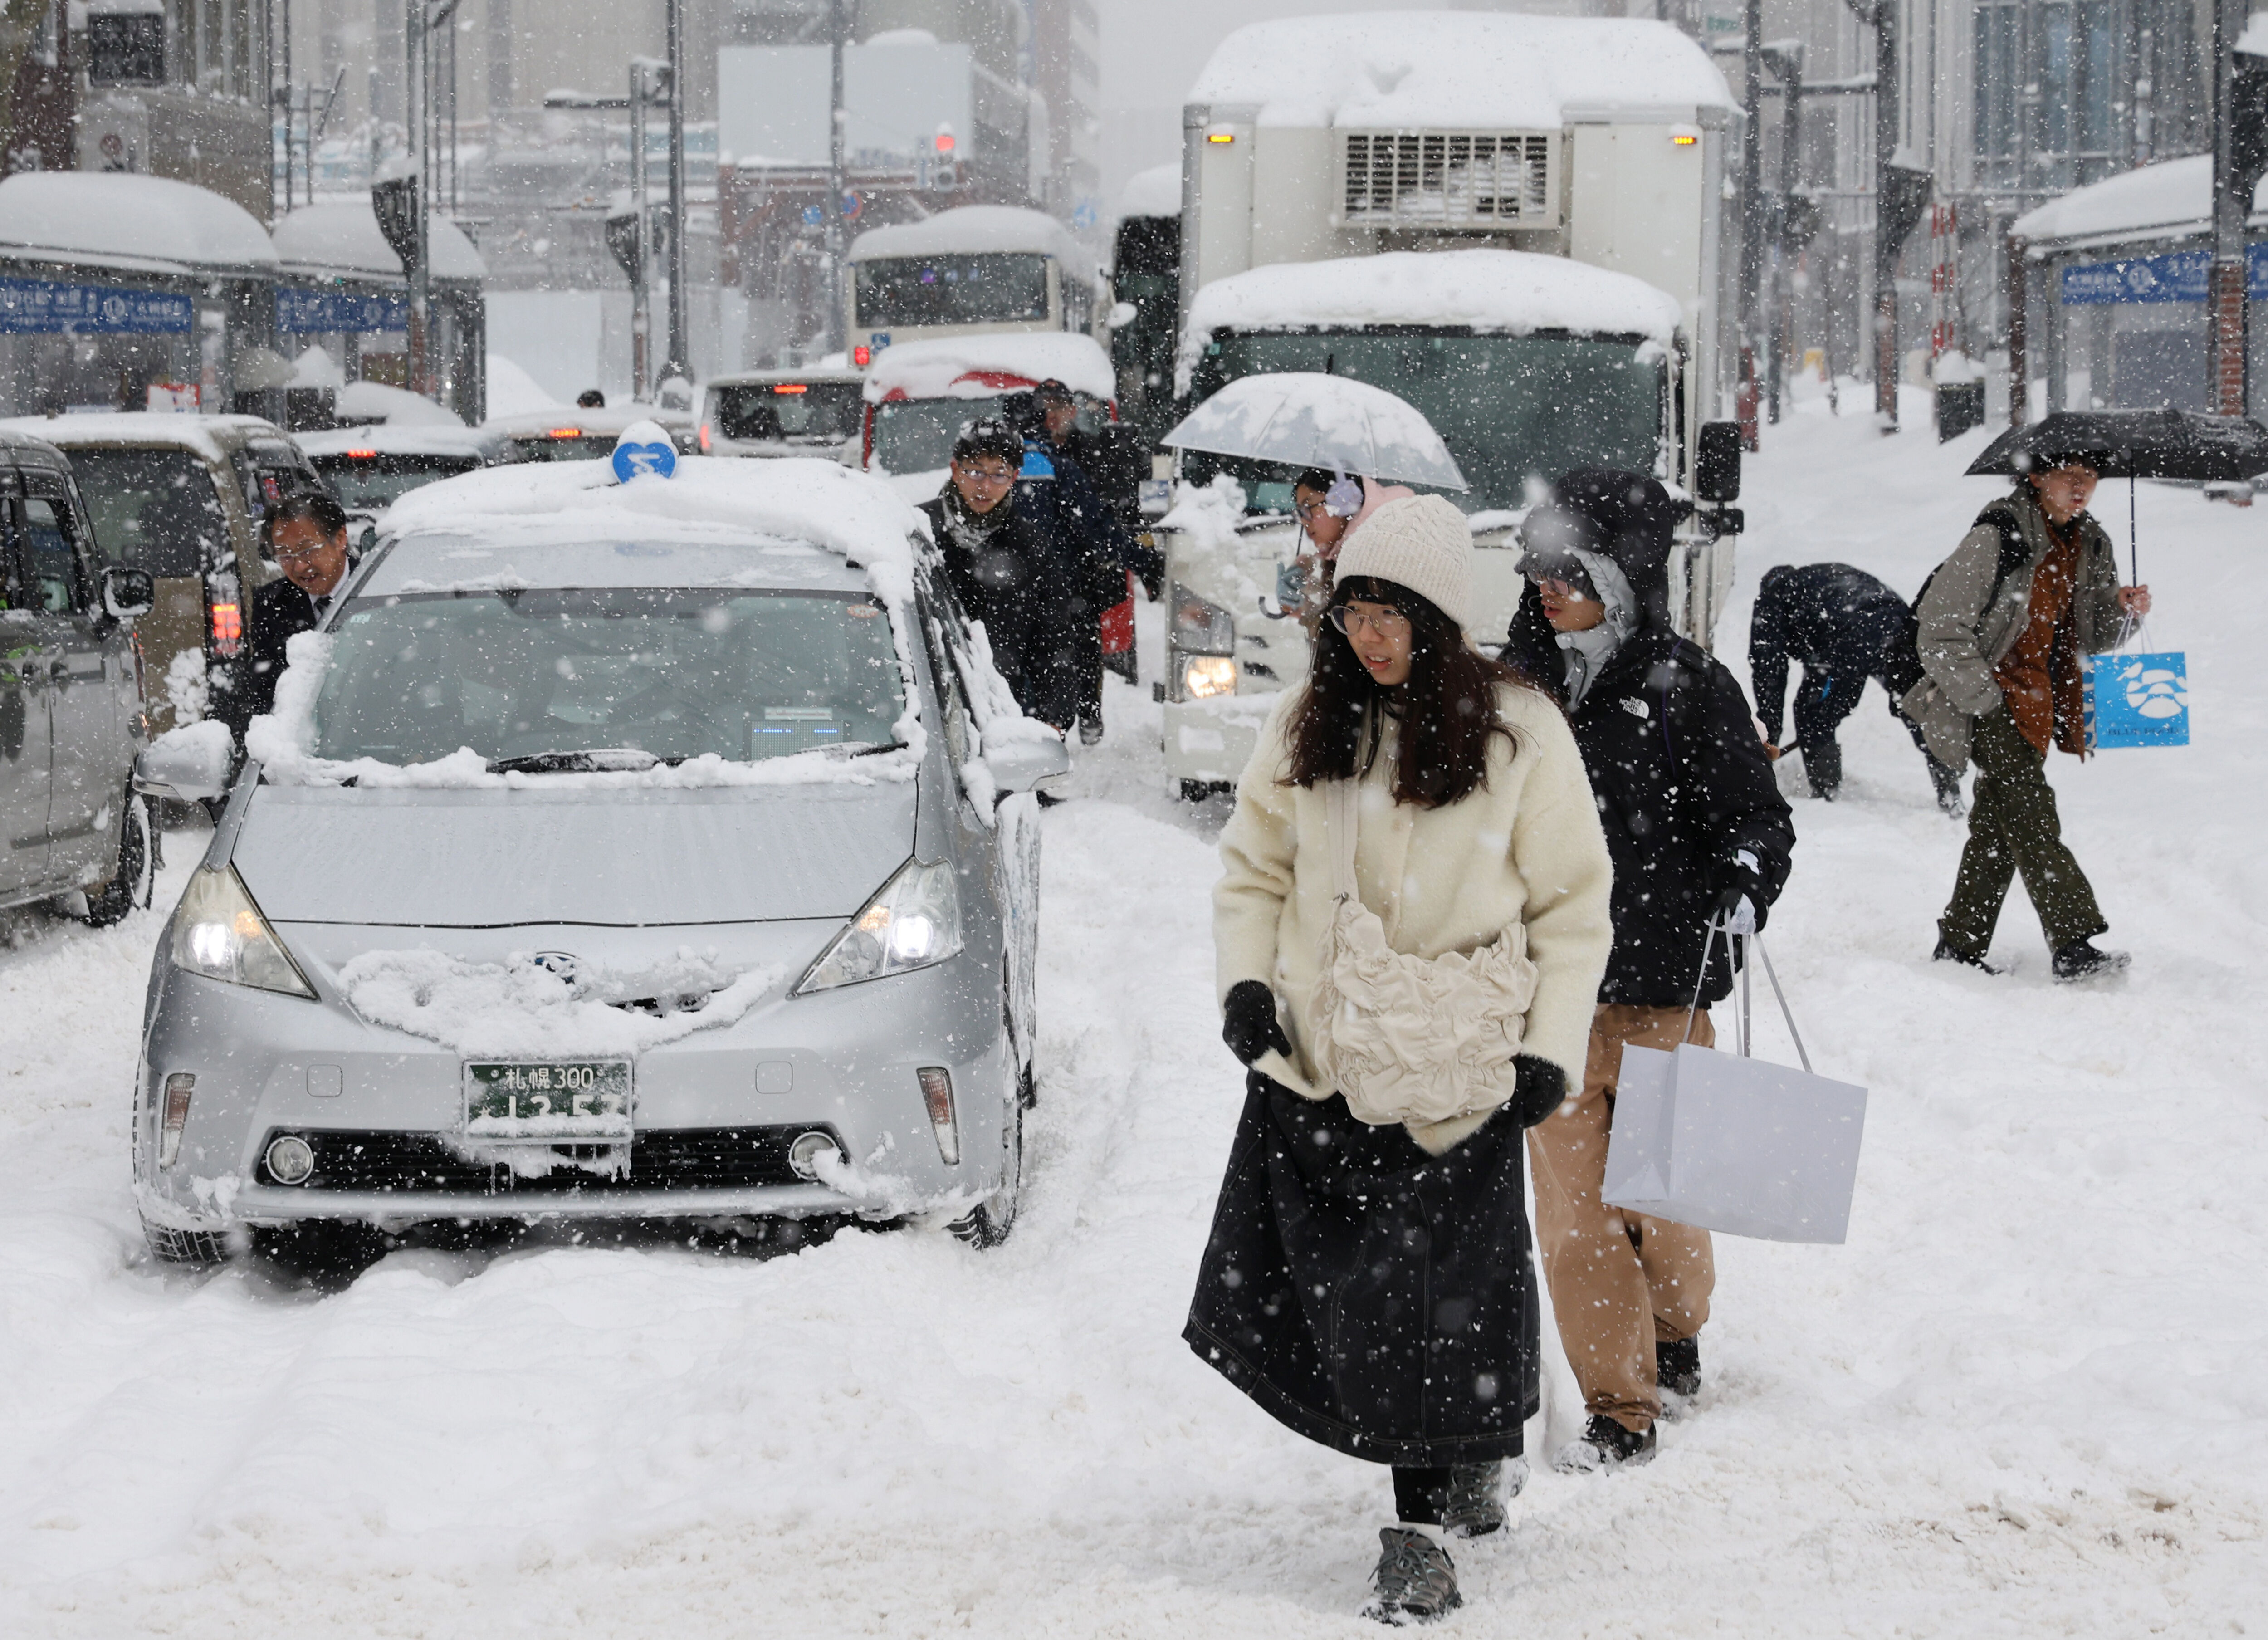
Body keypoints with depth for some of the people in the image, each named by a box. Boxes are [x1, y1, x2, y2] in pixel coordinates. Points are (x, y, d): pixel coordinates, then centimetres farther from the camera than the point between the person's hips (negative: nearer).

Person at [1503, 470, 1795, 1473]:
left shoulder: (1687, 687, -7)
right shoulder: (1516, 684, 5)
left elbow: (1758, 818, -4)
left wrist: (1743, 889, -23)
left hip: (1661, 984, -3)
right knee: (1570, 1200, -2)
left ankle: (1674, 1340, 38)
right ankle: (1618, 1408, 5)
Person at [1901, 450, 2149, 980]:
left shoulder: (2090, 543, 8)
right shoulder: (1998, 537, -16)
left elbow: (2089, 637, 17)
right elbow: (1940, 625, -15)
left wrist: (2123, 610, -4)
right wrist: (1981, 699, -17)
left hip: (2041, 697, 8)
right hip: (1992, 693, -8)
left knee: (1998, 826, 11)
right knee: (2029, 810, -17)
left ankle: (1961, 943, 20)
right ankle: (2072, 946, -24)